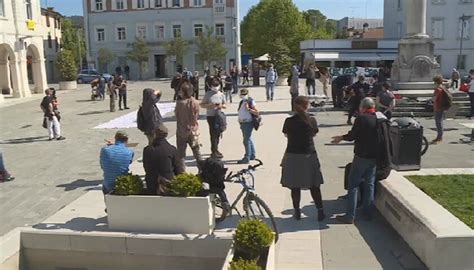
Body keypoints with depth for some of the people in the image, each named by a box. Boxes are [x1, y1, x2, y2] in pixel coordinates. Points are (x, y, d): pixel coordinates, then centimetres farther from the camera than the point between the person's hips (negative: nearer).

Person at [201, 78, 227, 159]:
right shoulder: (208, 94, -4)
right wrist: (209, 105, -18)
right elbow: (202, 105, -1)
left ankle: (216, 149, 28)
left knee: (218, 133, 12)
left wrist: (221, 106, -9)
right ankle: (214, 152, -1)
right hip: (210, 116, -4)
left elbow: (224, 105, 13)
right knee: (213, 133, -7)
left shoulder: (221, 95, 7)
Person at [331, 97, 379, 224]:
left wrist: (341, 137, 8)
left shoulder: (361, 119, -14)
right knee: (370, 184, 16)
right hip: (374, 157, 6)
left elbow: (351, 136, -11)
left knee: (353, 185, 0)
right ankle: (368, 212, 22)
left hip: (361, 156, -6)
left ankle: (350, 216, -1)